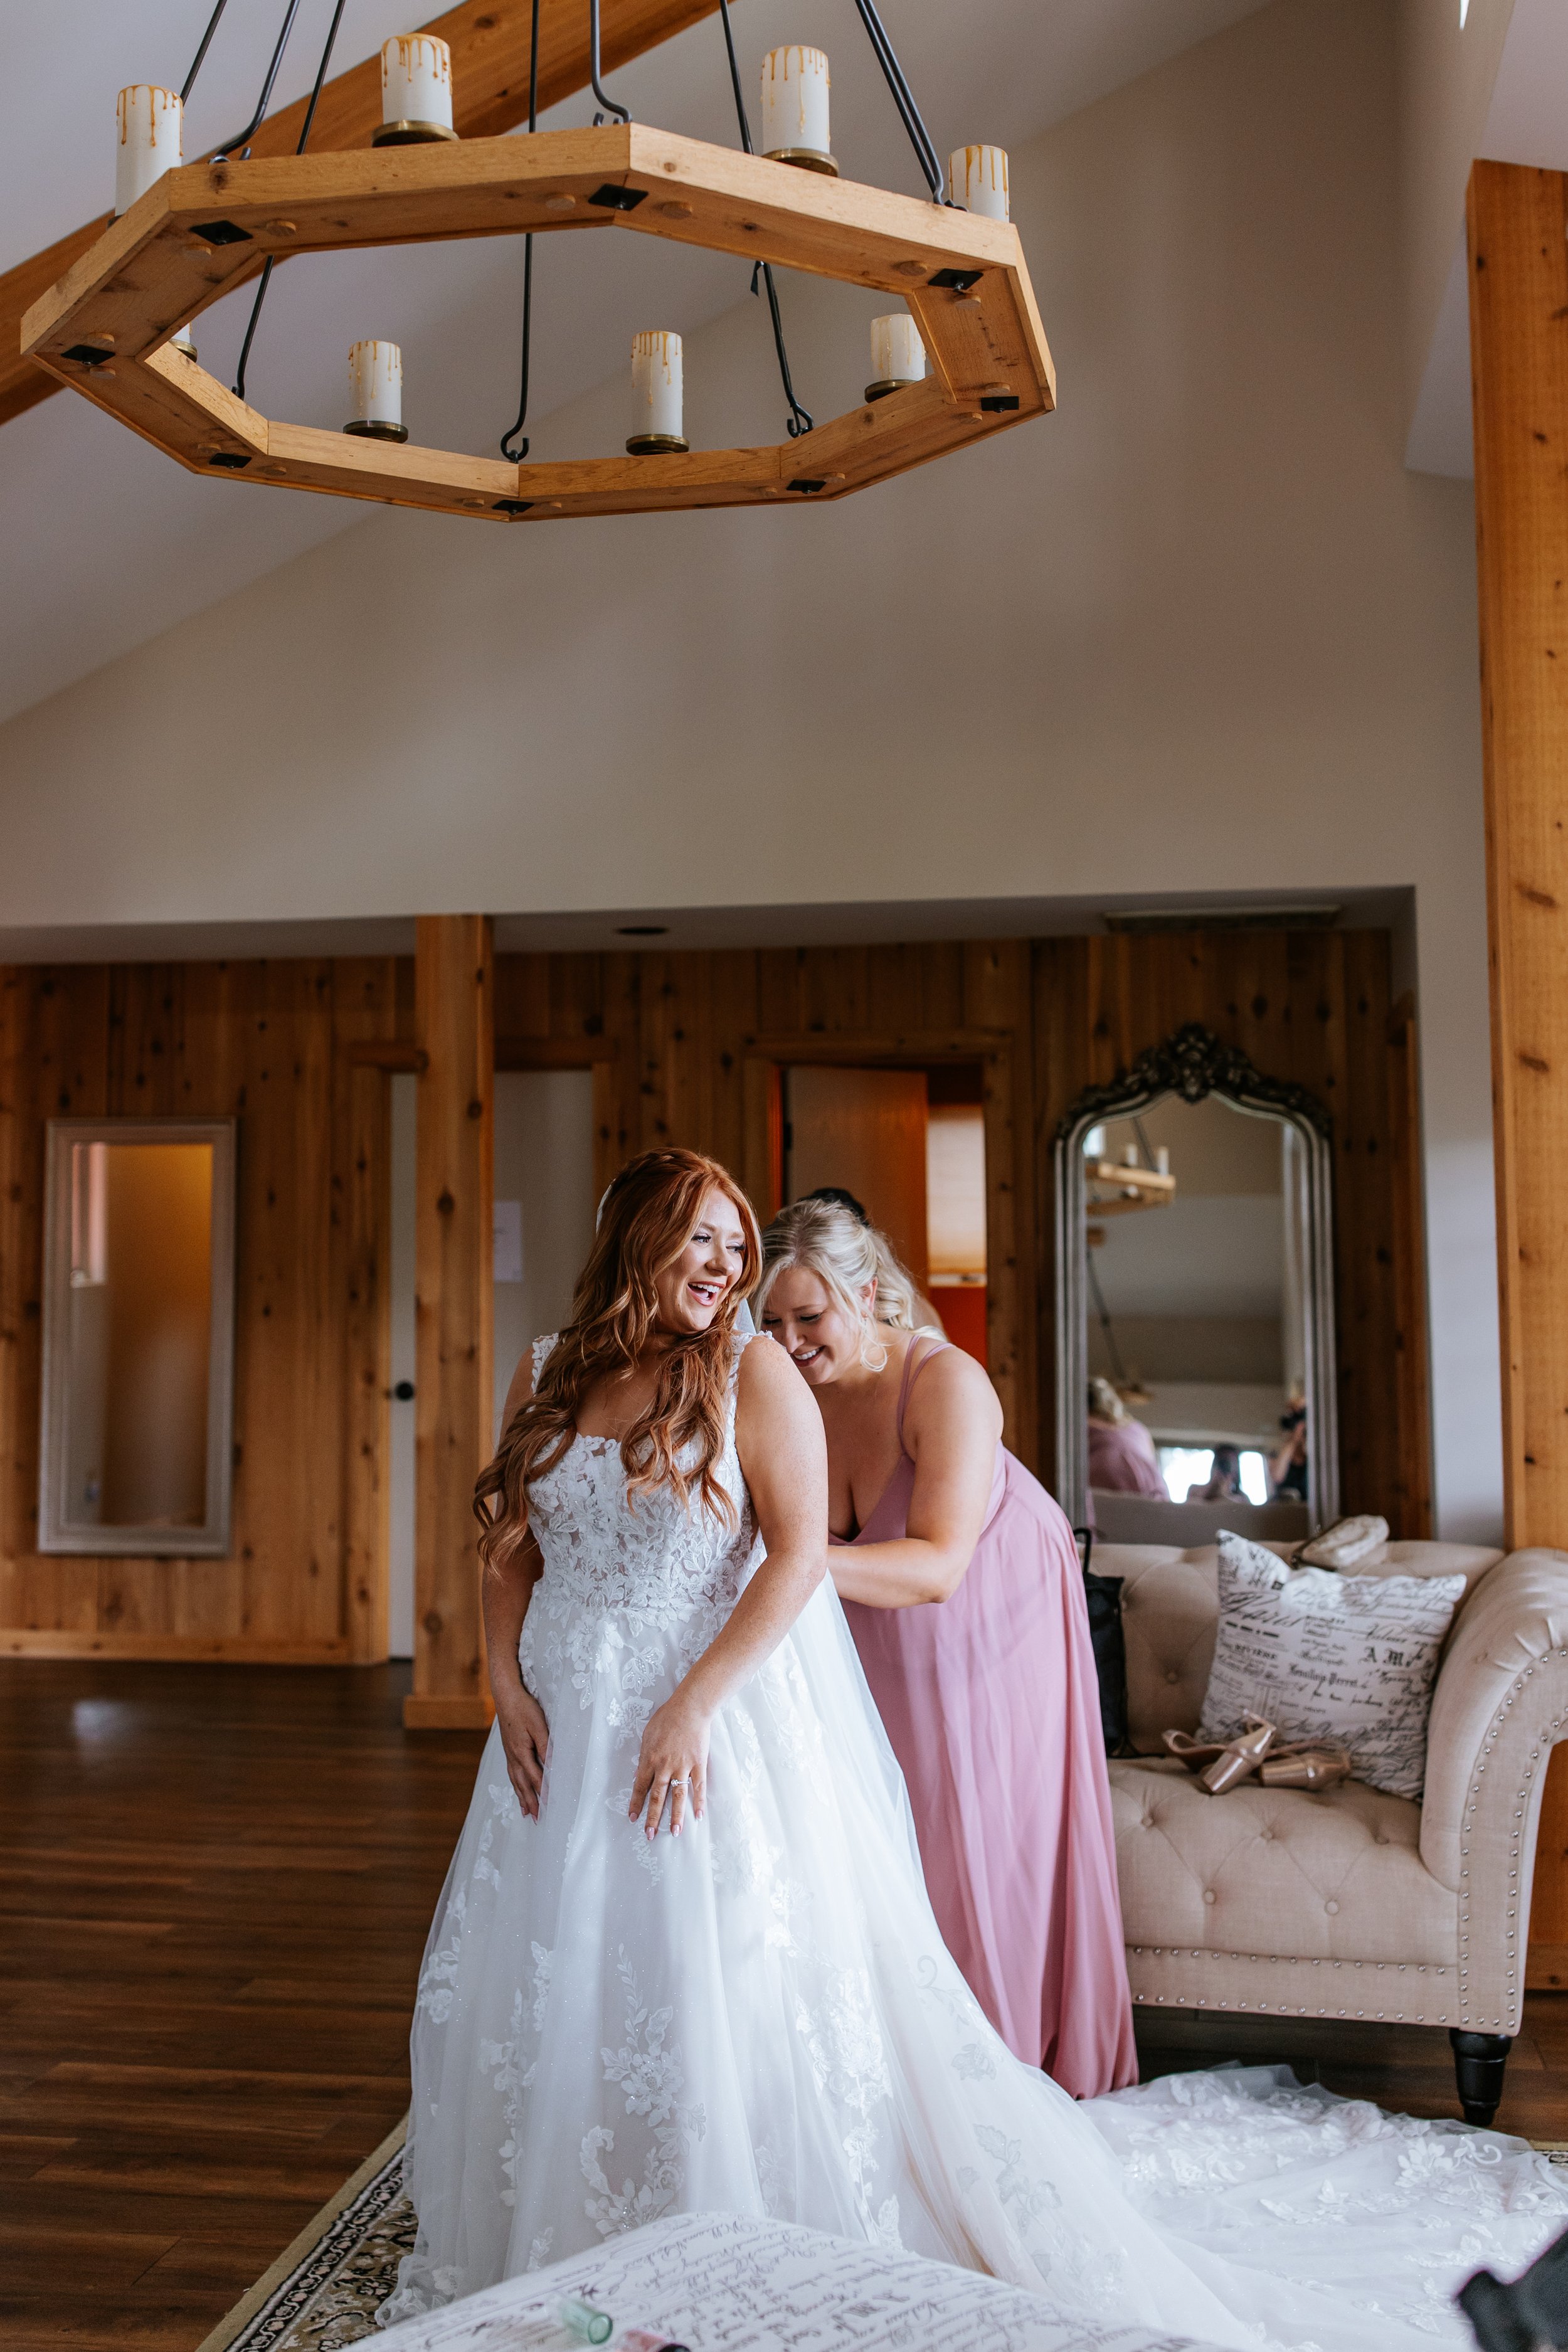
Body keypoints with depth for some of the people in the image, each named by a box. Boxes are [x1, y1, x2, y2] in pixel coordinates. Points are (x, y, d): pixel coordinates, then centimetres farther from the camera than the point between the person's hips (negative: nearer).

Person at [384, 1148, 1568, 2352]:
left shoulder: (753, 1372, -8)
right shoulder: (547, 1374, 5)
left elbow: (800, 1555, -15)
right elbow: (510, 1551, 10)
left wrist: (692, 1703, -20)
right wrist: (508, 1688, -3)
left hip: (724, 1717, -5)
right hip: (568, 1725, 5)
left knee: (744, 1992, 0)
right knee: (546, 1992, 15)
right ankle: (549, 2243, 37)